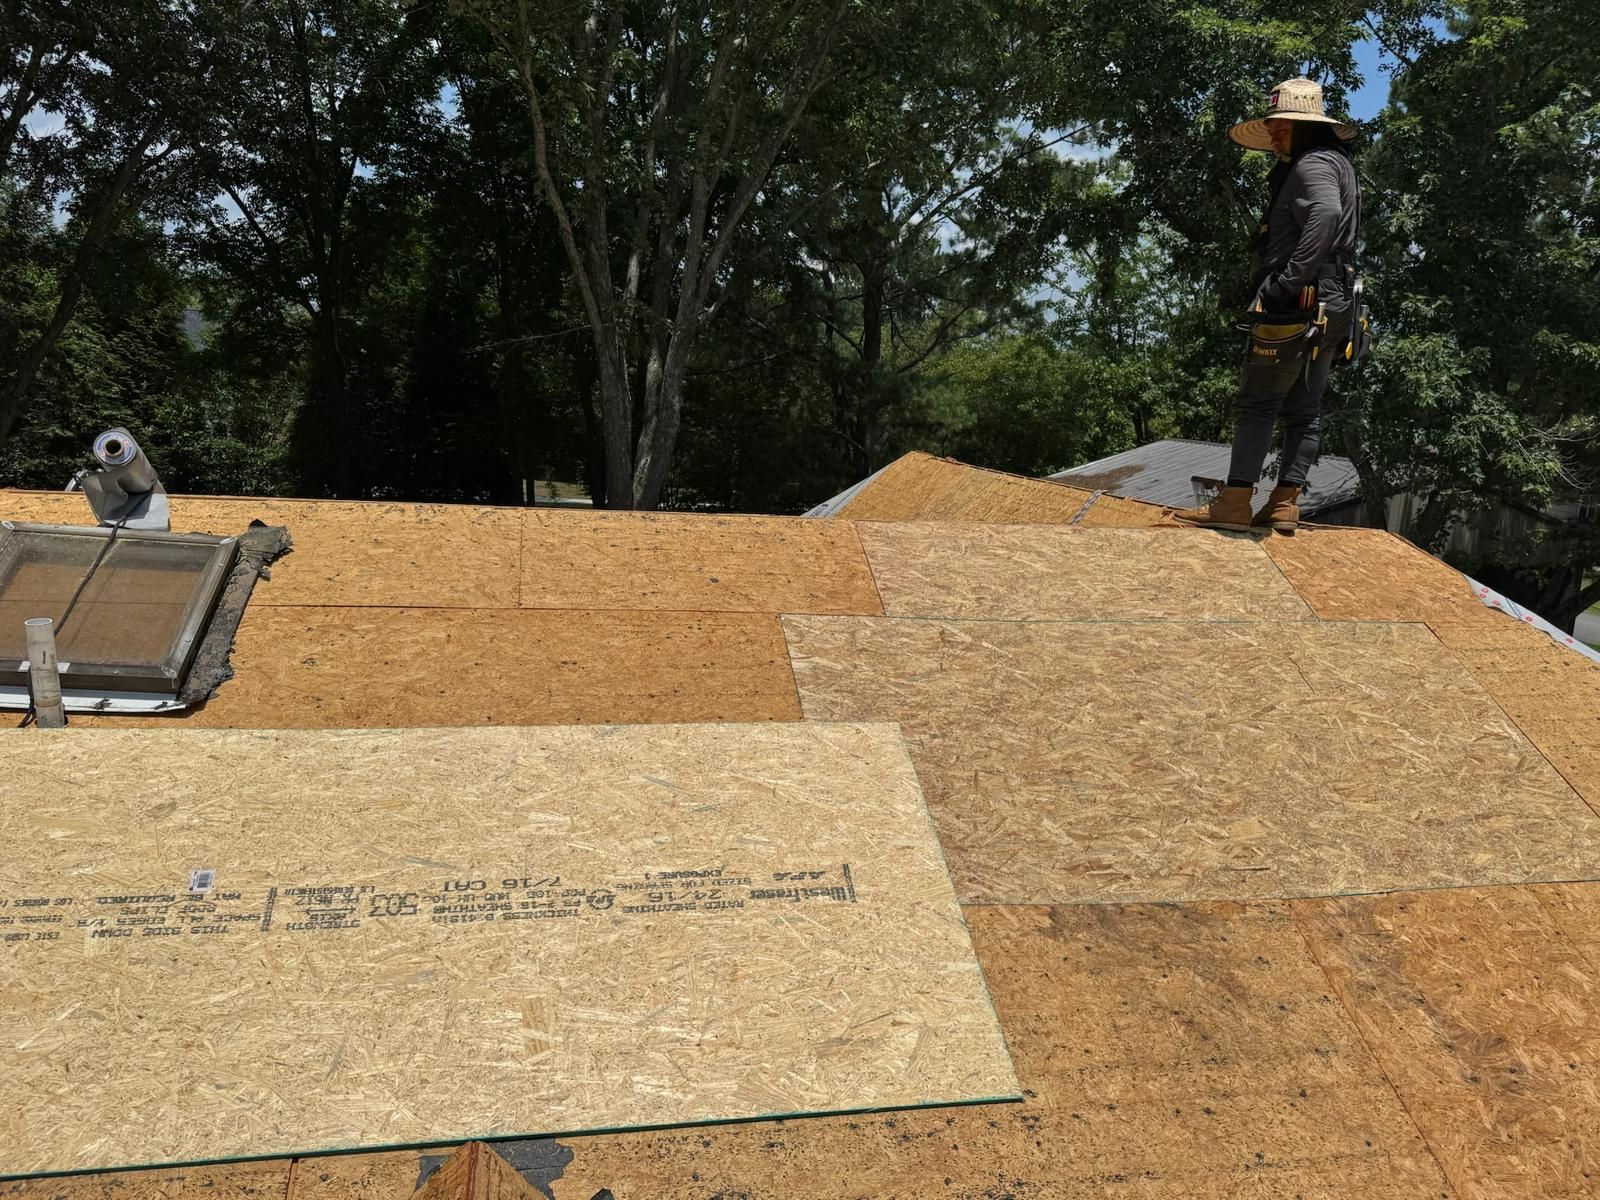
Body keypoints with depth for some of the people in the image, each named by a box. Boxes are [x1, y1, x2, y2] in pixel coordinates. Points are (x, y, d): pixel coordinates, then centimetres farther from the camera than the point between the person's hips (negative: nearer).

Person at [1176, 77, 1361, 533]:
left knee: (1258, 403, -7)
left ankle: (1234, 503, -8)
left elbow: (1325, 215, -30)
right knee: (1304, 409, 7)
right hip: (1333, 306, 10)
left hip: (1299, 306, -10)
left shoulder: (1313, 164, -9)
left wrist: (1287, 282, -30)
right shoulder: (1335, 165, 24)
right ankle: (1285, 505, 9)